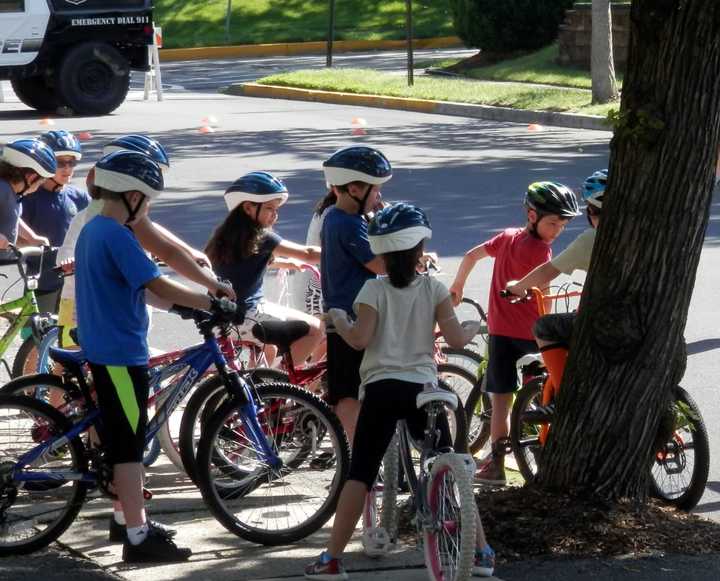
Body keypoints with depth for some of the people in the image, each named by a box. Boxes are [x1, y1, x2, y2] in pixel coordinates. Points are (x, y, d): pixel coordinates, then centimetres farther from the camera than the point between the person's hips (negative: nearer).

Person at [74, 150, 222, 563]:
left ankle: (126, 516, 30)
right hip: (121, 353, -10)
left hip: (100, 348, 10)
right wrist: (211, 303, -22)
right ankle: (138, 537, -7)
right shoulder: (118, 237, -19)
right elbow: (158, 286, -26)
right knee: (130, 440, -8)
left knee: (120, 434, 19)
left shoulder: (92, 230, 12)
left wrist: (189, 301, 19)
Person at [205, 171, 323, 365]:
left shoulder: (225, 234, 10)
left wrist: (288, 263, 37)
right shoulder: (261, 238, -14)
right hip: (246, 317, -9)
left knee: (269, 349, 34)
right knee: (315, 329, -1)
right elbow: (308, 254, -13)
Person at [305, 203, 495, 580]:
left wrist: (337, 319, 7)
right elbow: (455, 339, -5)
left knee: (359, 475, 1)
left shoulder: (373, 289, -3)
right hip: (422, 387, 1)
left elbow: (359, 338, -12)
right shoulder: (434, 289, 1)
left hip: (381, 389, -1)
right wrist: (473, 328, 16)